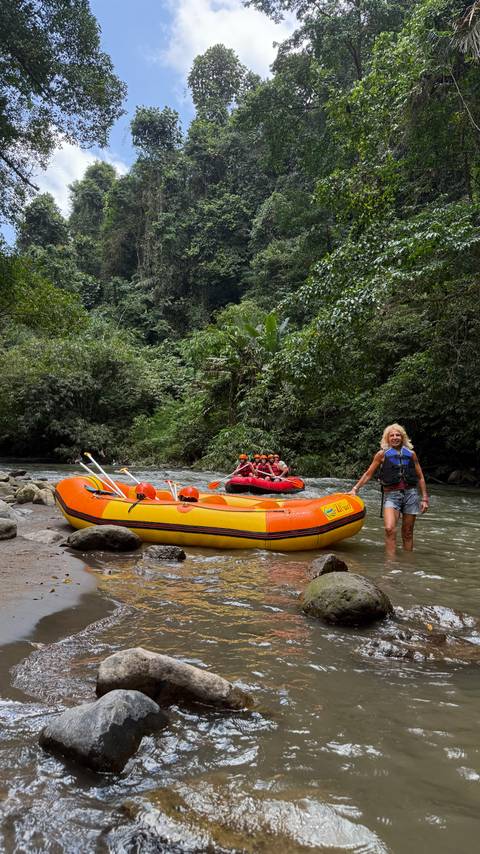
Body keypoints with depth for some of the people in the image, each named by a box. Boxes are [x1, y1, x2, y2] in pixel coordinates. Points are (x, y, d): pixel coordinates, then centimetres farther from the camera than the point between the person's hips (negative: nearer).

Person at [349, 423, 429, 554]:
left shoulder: (411, 454, 11)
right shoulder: (382, 454, 6)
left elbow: (420, 477, 16)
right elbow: (368, 474, 10)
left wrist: (425, 498, 11)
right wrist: (355, 489, 3)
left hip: (410, 494, 2)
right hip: (391, 495, -2)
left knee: (407, 533, 7)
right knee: (390, 529, -22)